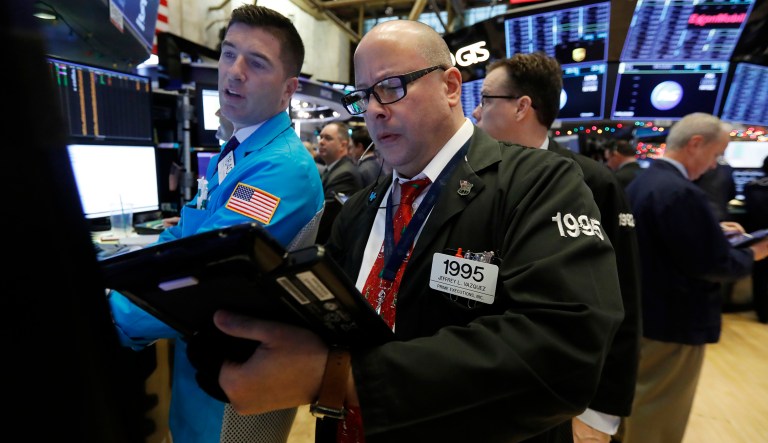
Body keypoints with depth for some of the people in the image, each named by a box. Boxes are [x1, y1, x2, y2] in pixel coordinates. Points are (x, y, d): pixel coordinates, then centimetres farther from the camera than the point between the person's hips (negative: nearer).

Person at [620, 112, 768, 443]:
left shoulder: (640, 182, 4)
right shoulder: (681, 192, -26)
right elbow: (715, 265, -21)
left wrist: (715, 232, 11)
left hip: (639, 312, 9)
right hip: (671, 321, -9)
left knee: (636, 402, 27)